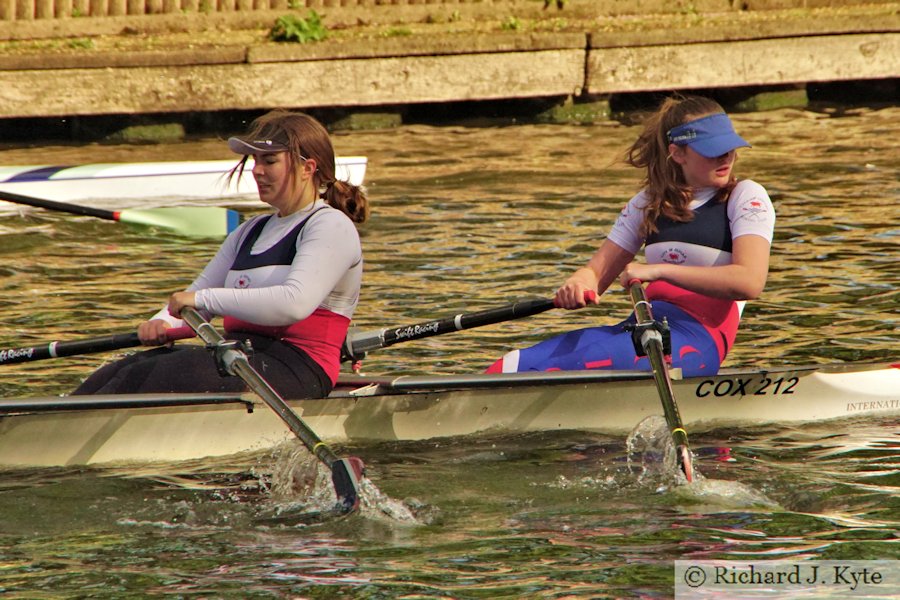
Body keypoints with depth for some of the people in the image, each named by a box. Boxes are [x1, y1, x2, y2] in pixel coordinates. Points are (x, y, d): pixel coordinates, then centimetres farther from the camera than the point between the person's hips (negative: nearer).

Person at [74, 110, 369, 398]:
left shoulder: (332, 227, -4)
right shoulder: (251, 231, 25)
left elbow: (295, 304, -21)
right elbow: (195, 294, 22)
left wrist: (204, 299, -19)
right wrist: (161, 323, -3)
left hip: (294, 370, -8)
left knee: (145, 378, -27)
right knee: (117, 373, -15)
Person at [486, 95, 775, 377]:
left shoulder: (746, 197, 2)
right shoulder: (650, 202, 19)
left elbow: (749, 282, -14)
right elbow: (597, 270, 16)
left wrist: (658, 271, -18)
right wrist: (577, 286, -11)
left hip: (696, 342, -7)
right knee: (514, 366, -12)